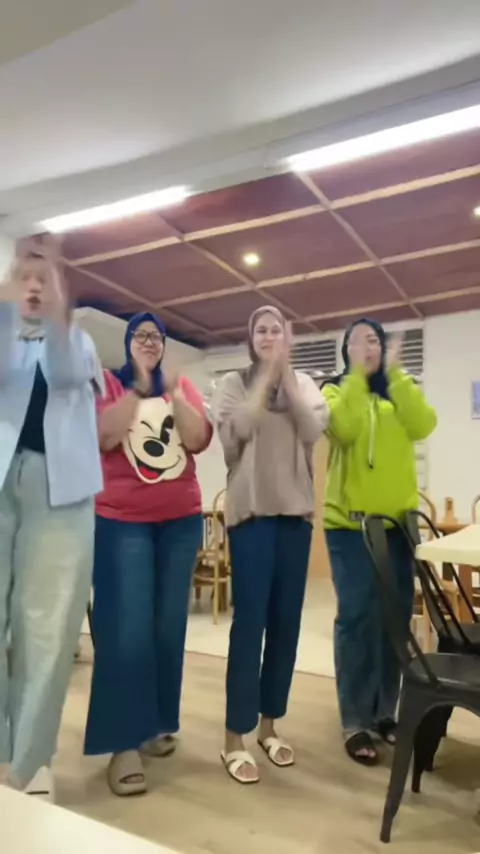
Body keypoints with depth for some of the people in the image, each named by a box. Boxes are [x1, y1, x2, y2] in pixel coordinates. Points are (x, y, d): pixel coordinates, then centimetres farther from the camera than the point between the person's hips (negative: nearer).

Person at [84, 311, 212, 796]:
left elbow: (200, 440, -5)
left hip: (181, 519, 4)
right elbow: (104, 437, -14)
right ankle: (124, 743, 5)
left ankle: (157, 724, 25)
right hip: (121, 521, -3)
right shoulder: (108, 383, 3)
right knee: (126, 630, -6)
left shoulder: (182, 386, 10)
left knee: (169, 627, 9)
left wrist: (172, 389, -14)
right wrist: (140, 384, -16)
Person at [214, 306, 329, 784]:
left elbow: (315, 430, -5)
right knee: (250, 618, -5)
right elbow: (236, 430, -13)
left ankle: (269, 722, 24)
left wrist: (288, 377, -6)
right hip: (251, 509, -3)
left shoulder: (305, 384, 12)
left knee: (286, 618, 8)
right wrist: (265, 377, -9)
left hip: (295, 509, 4)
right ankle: (235, 736, 8)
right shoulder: (235, 383, 5)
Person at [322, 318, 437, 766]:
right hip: (349, 521, -4)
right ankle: (355, 722, 8)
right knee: (357, 618, -5)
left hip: (397, 521, 4)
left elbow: (422, 425, -9)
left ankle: (384, 711, 24)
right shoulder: (335, 391, 4)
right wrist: (357, 375, -14)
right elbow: (345, 429, -18)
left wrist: (394, 373, -9)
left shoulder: (400, 391, 12)